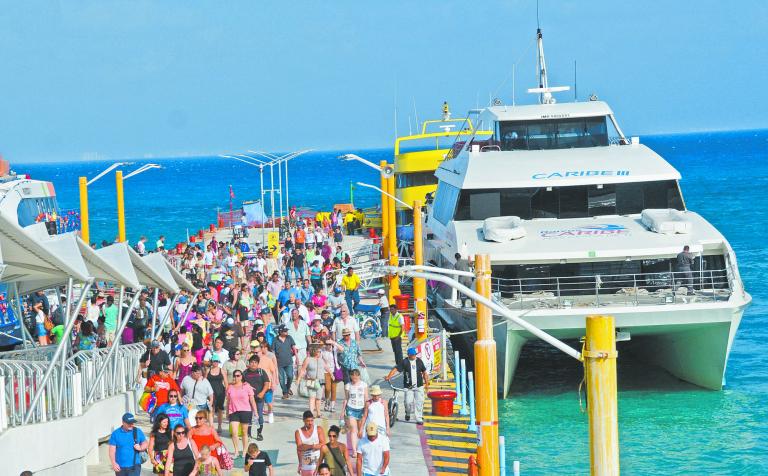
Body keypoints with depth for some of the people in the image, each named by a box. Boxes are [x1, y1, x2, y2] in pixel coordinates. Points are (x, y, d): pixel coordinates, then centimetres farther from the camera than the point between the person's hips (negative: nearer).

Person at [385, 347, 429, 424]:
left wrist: (426, 384, 12)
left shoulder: (419, 361, 5)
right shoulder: (404, 362, -4)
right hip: (408, 387, -2)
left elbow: (424, 373, 13)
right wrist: (388, 377, -24)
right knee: (408, 402, -9)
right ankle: (408, 413, 22)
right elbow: (395, 369, -11)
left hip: (419, 386, 2)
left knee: (419, 402, -2)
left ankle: (419, 419, 7)